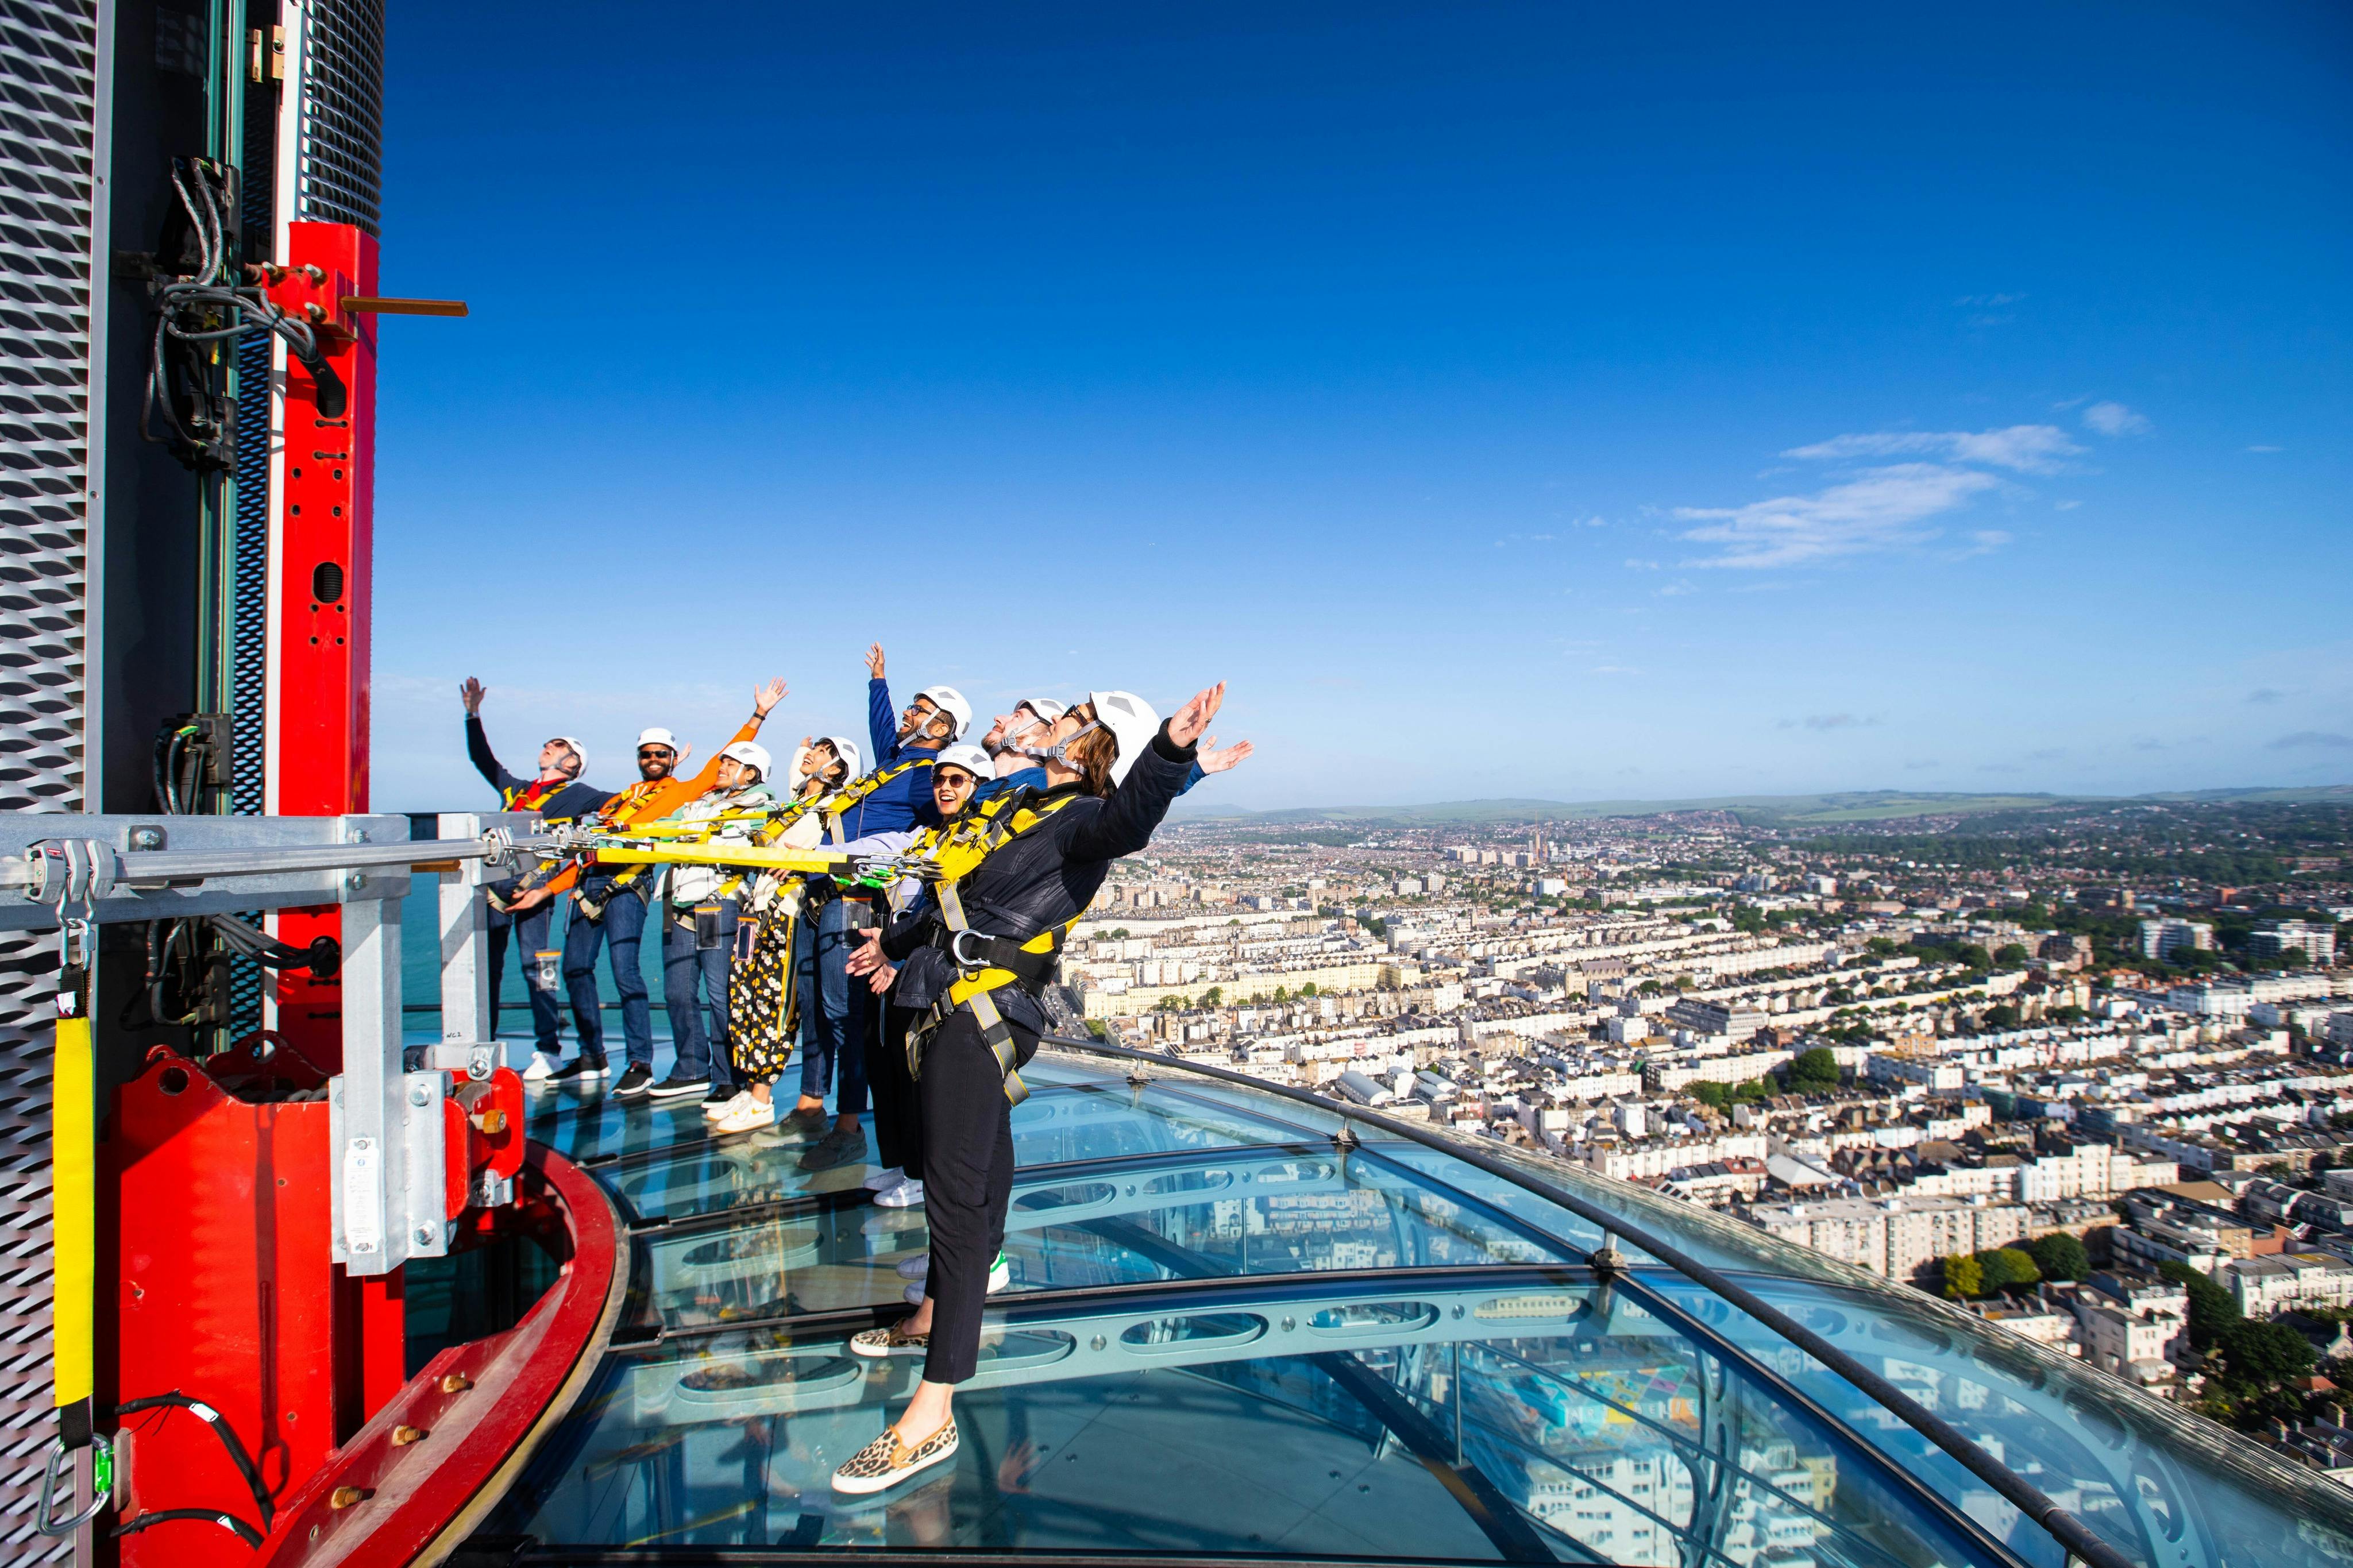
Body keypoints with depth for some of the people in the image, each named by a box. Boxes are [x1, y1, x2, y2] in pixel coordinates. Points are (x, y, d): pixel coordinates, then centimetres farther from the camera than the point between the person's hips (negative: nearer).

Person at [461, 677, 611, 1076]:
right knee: (486, 967, 6)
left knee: (535, 965, -8)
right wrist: (474, 715, 33)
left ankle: (548, 1051, -3)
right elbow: (482, 759, 36)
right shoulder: (515, 788, 26)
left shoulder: (576, 794, 10)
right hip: (497, 884, 5)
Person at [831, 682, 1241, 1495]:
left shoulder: (1080, 818, -12)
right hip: (957, 1013, 10)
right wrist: (896, 943, 43)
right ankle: (933, 1320, 41)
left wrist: (1170, 750, -58)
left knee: (957, 1199, -9)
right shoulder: (1027, 807, 17)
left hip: (982, 1022, -10)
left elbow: (1128, 821, -38)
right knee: (974, 1175, 23)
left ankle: (932, 1416, -5)